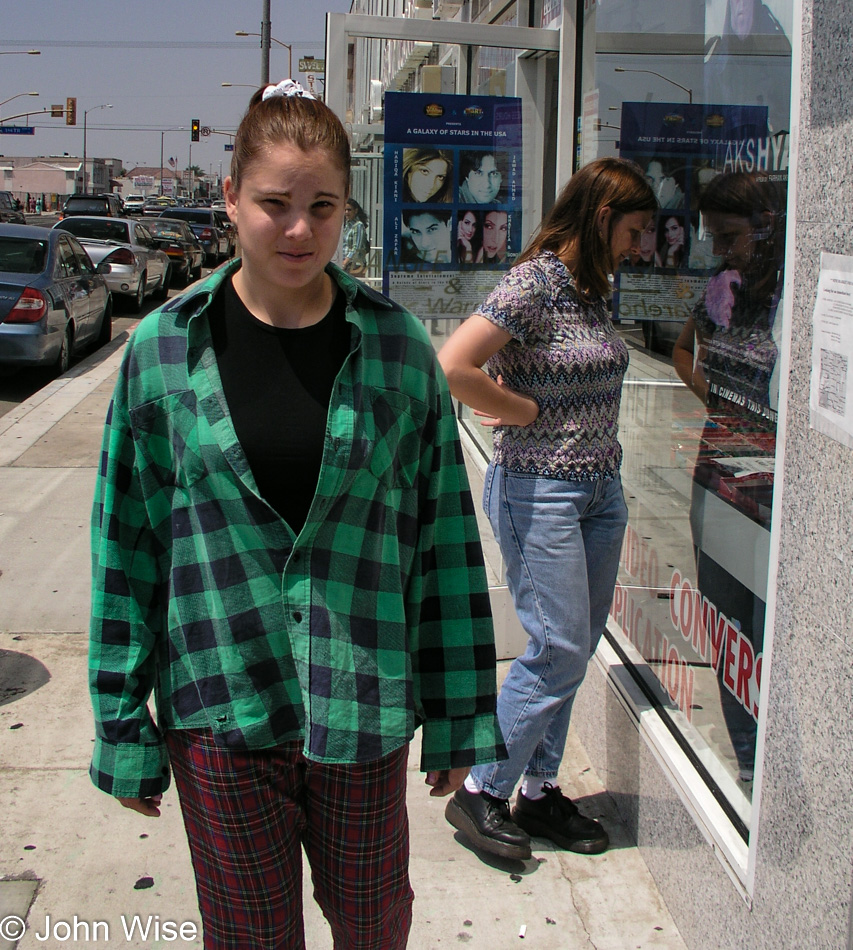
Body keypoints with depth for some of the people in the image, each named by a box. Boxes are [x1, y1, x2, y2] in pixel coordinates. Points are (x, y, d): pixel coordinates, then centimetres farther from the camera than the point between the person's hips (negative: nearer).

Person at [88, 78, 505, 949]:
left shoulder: (396, 346, -4)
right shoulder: (165, 347, -5)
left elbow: (446, 536, 0)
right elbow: (126, 549, 0)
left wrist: (458, 715, 2)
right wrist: (125, 729, 1)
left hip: (365, 709, 1)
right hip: (220, 712, 0)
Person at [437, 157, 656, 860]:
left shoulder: (595, 289, 11)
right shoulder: (535, 284, -15)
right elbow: (452, 366, -26)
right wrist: (524, 412, -14)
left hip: (601, 490, 8)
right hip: (541, 491, -8)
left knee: (577, 648, 12)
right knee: (560, 650, -5)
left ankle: (540, 790, 25)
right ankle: (479, 793, 11)